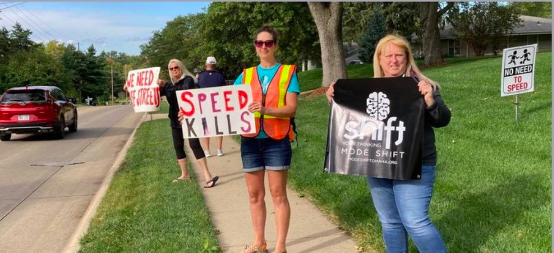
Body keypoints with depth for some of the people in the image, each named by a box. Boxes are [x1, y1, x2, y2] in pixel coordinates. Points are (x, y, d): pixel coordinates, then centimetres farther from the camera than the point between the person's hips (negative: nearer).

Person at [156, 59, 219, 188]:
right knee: (178, 146, 10)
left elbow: (184, 91, -27)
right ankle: (184, 174, 25)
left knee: (194, 144, -17)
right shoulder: (169, 83, 14)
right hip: (175, 120, 7)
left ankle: (208, 176, -18)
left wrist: (166, 85, -34)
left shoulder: (188, 79, -6)